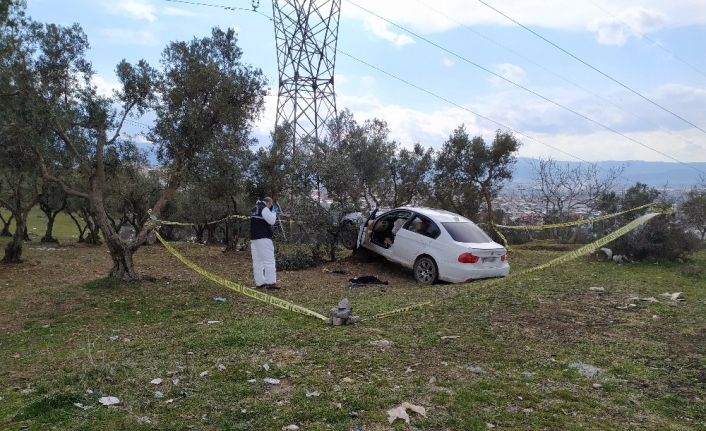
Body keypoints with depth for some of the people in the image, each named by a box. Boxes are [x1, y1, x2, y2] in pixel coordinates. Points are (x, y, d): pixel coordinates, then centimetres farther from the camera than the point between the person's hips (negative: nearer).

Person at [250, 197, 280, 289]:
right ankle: (270, 282, -10)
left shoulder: (254, 209, 17)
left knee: (257, 261, 7)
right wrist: (274, 213, 4)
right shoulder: (264, 209, -10)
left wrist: (272, 215, 14)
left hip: (253, 238, 9)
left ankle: (259, 283, 8)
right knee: (269, 261, -6)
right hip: (263, 238, -8)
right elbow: (272, 221, -12)